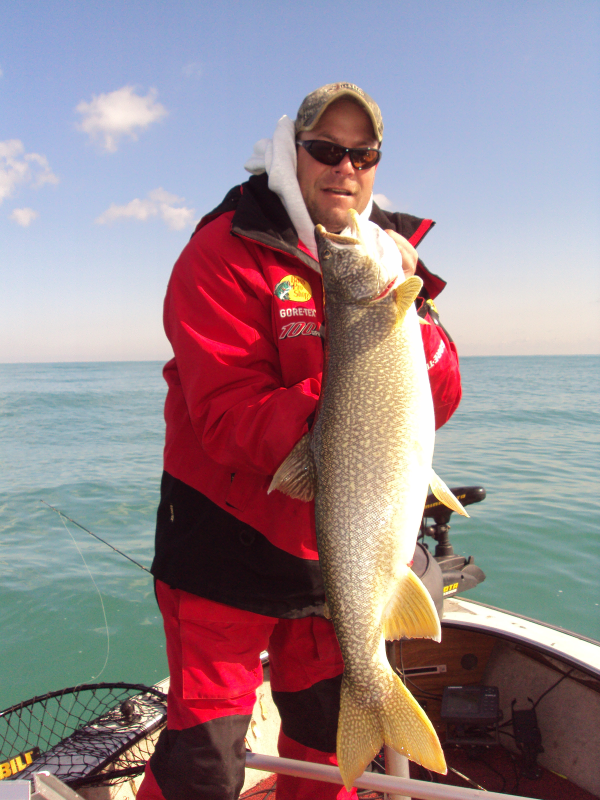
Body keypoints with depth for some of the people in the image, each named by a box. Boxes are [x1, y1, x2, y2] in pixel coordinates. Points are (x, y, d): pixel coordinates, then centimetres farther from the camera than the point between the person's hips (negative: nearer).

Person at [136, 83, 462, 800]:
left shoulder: (385, 254, 4)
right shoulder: (226, 252, -13)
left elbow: (438, 406, -5)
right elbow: (229, 418, -23)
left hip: (336, 551, 5)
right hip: (227, 544, -5)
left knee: (329, 739, 22)